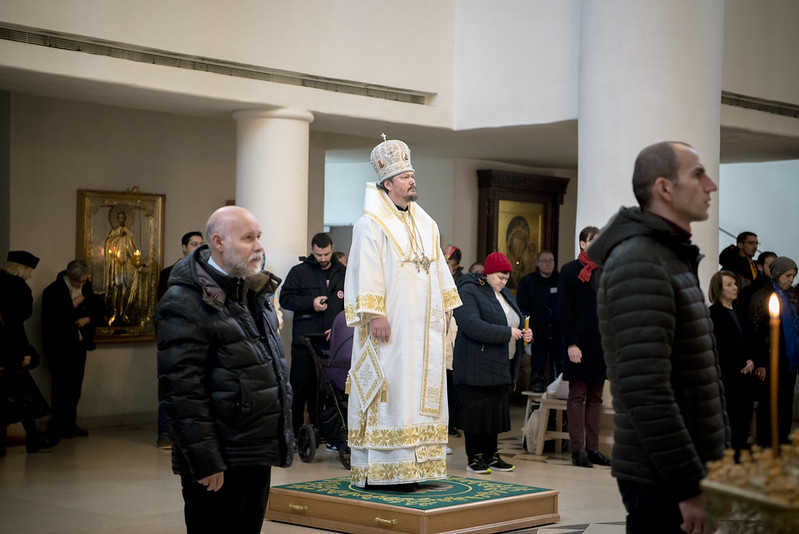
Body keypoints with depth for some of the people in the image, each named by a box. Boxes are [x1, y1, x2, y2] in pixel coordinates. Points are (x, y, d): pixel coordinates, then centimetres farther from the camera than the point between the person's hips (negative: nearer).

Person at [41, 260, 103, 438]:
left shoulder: (86, 288, 5)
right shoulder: (53, 291, -13)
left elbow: (98, 311, 14)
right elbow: (52, 319, -21)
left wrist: (88, 319, -7)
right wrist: (73, 306, -20)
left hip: (79, 344, 6)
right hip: (60, 346, -6)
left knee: (76, 386, 9)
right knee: (62, 386, -4)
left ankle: (71, 424, 17)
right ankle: (60, 426, 4)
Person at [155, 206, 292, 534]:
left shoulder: (253, 292, 13)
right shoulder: (185, 303, -15)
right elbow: (182, 390, -19)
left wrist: (282, 438, 19)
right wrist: (205, 463, -21)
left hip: (258, 454, 8)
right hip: (221, 462, -8)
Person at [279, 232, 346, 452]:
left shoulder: (343, 274, 10)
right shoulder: (299, 272, 4)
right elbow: (285, 298, 0)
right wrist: (311, 303, -13)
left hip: (332, 341, 2)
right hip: (304, 341, -2)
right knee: (300, 386, -2)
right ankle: (293, 432, 5)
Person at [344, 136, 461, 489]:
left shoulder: (426, 224, 16)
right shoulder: (372, 224, -5)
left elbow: (438, 268, 20)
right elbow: (367, 271, -11)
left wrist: (445, 309, 14)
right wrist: (375, 314, -19)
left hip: (424, 326, 7)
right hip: (390, 326, -7)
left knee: (421, 390, 5)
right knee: (390, 391, -8)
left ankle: (414, 464, 9)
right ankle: (382, 469, -5)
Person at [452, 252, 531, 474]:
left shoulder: (506, 295, 19)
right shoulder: (469, 292, -9)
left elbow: (516, 322, 27)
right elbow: (471, 324, -23)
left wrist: (524, 333, 2)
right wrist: (506, 333, -24)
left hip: (501, 367, 8)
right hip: (476, 367, -8)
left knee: (496, 411, 10)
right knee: (476, 411, -5)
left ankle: (491, 455, 18)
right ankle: (474, 458, 3)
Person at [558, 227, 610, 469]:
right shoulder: (570, 271, -3)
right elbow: (565, 310, -9)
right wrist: (571, 343, -15)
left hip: (602, 343, 6)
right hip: (580, 344, -6)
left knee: (596, 397, 9)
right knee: (577, 396, -1)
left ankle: (593, 448, 13)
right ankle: (578, 449, 2)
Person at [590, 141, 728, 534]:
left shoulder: (672, 259, 15)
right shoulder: (638, 264, -17)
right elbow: (643, 392, -25)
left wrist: (700, 474, 18)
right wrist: (690, 489, -24)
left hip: (681, 473, 10)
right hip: (663, 484, -10)